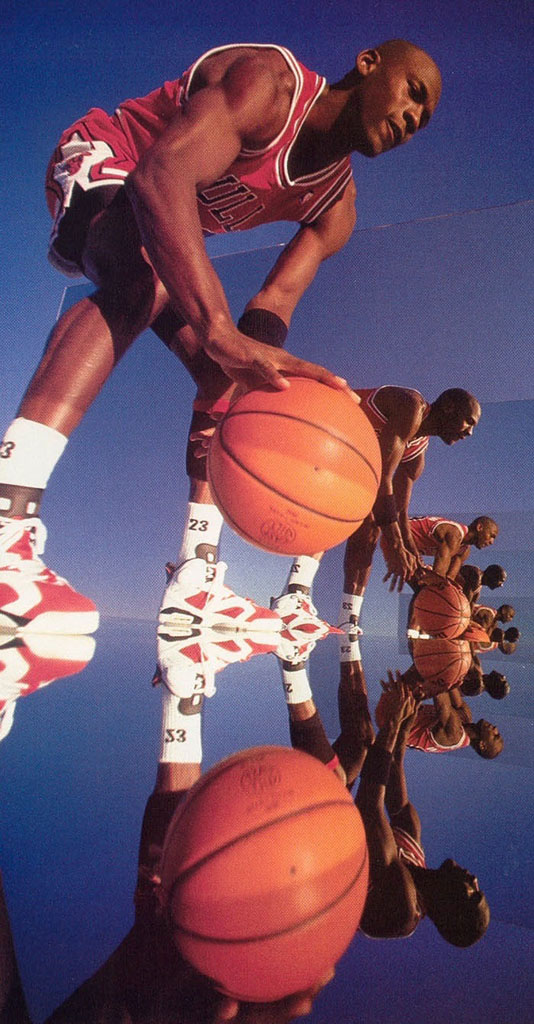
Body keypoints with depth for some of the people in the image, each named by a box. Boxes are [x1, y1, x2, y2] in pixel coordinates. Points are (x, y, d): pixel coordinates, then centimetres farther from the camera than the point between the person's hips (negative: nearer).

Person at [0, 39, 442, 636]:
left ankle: (197, 576, 1)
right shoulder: (271, 78, -24)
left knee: (229, 377, -3)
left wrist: (263, 360, -35)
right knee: (149, 280, -39)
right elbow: (161, 174, -41)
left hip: (167, 231, 8)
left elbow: (276, 299, -11)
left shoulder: (336, 205, -1)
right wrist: (223, 333, -54)